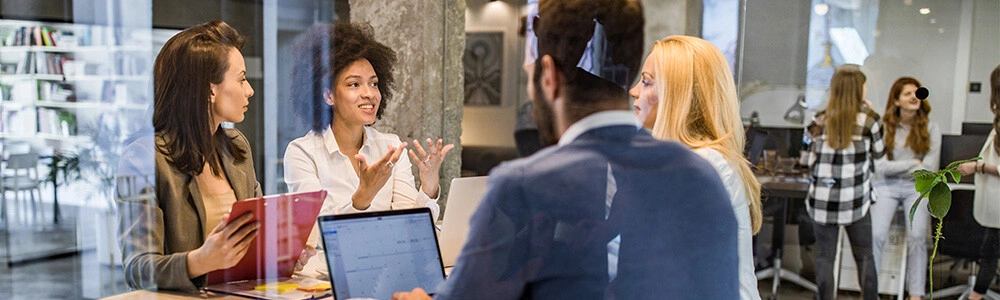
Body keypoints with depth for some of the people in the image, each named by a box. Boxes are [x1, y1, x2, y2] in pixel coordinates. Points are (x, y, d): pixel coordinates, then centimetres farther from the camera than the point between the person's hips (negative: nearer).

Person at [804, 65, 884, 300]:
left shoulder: (821, 120, 0)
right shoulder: (868, 119, -5)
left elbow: (812, 161, 4)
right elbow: (879, 152, 11)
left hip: (822, 199, 1)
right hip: (855, 200, -1)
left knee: (824, 257, 7)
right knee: (864, 256, 13)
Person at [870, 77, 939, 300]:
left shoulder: (930, 129, 4)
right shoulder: (884, 127, 0)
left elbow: (930, 169, -3)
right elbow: (881, 166, -7)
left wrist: (896, 167, -4)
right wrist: (913, 162, -2)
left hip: (917, 187, 1)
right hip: (886, 186, -1)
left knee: (917, 237, -19)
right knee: (876, 235, -19)